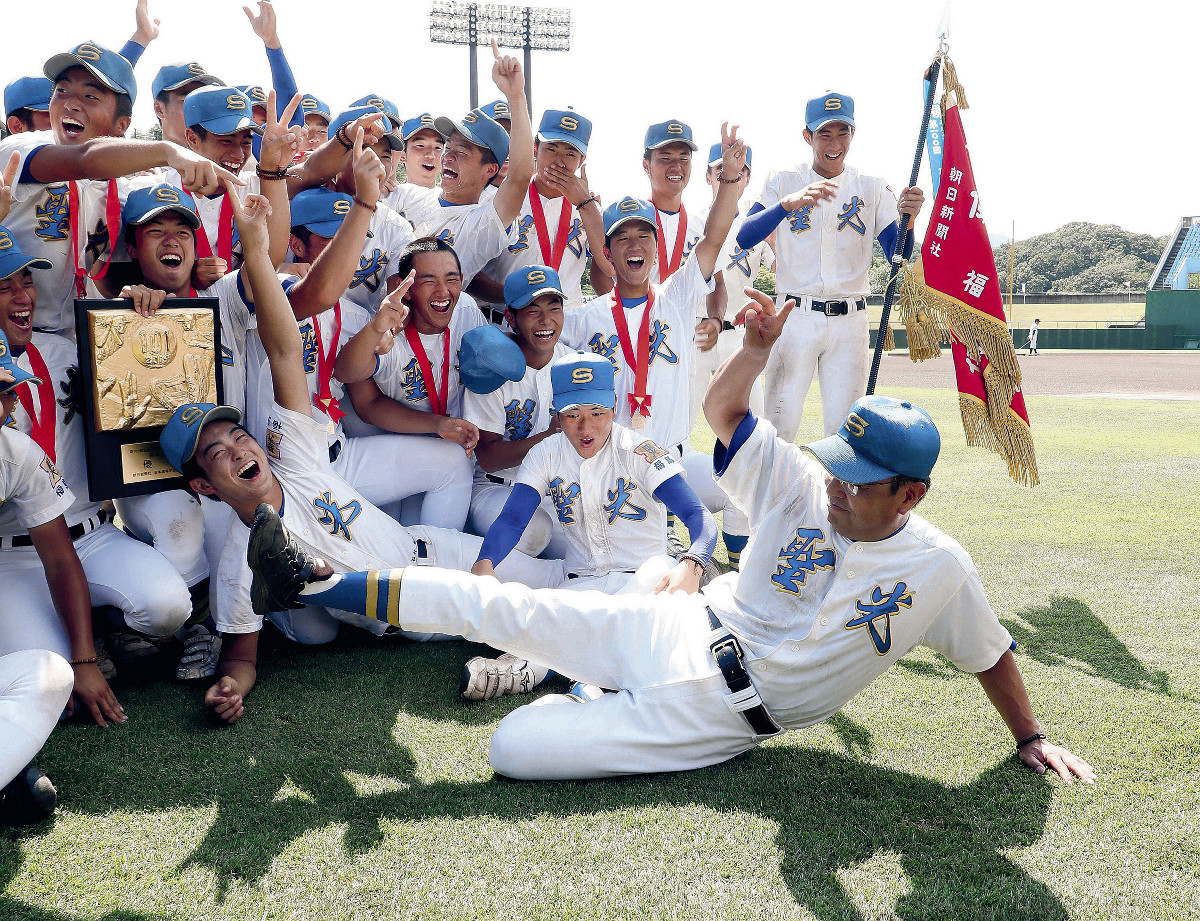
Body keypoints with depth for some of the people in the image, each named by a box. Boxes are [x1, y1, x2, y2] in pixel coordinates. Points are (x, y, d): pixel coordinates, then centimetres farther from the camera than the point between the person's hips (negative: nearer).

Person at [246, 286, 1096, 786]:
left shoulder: (941, 569, -8)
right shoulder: (804, 487, -2)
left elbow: (990, 655, 8)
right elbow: (723, 409, -4)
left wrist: (1030, 737, 13)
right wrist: (758, 348, -21)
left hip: (721, 715, -3)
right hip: (681, 632, 3)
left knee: (515, 749, -19)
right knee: (502, 604, -8)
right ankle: (321, 585, 2)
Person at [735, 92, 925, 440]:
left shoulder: (872, 189, 8)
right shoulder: (783, 183, 4)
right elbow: (743, 238, -12)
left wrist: (906, 218, -20)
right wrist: (789, 203, -29)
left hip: (851, 322, 2)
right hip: (795, 318, -1)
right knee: (779, 424, -6)